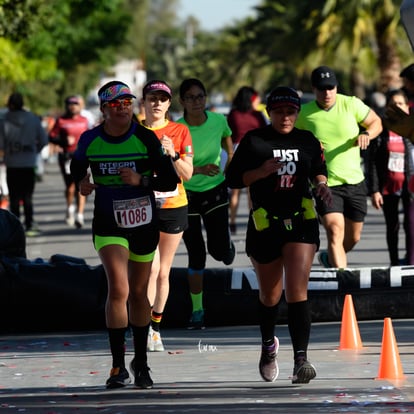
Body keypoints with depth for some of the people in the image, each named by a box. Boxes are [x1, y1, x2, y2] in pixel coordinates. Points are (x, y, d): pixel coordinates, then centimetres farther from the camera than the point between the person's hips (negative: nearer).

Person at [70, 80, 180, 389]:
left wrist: (141, 180, -22)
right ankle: (119, 367, -13)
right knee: (118, 289, -17)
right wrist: (82, 182, -3)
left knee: (138, 293, 13)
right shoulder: (90, 140, -4)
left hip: (144, 224, 1)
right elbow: (77, 166, 18)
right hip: (108, 224, -1)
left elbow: (171, 181, -6)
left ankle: (141, 362, 28)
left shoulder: (146, 139, -8)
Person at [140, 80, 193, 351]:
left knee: (163, 272, 6)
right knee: (151, 267, -17)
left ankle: (156, 328, 17)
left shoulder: (180, 131, 3)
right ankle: (145, 326, -14)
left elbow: (188, 174, -1)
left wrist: (173, 155, -17)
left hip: (174, 206, 2)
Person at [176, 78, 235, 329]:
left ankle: (227, 246, 35)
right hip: (186, 194, -2)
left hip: (216, 190, 2)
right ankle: (197, 311, 11)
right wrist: (200, 169, -38)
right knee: (196, 256, -2)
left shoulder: (218, 120, -9)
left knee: (219, 252, -4)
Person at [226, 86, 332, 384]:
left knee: (297, 290, -15)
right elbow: (233, 179, -2)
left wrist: (322, 184, 0)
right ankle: (269, 345, 42)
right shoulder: (253, 141, 0)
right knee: (270, 295, 13)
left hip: (301, 222, 0)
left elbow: (318, 170, 22)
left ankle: (301, 359, -22)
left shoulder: (307, 141, 7)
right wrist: (260, 172, -18)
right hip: (265, 224, 0)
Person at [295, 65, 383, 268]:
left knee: (353, 237, 14)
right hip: (325, 183, -3)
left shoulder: (351, 104, -5)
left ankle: (330, 258, 43)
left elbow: (376, 122, 8)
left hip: (355, 181, 3)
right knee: (335, 231, -22)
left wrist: (366, 134, -13)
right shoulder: (304, 113, -6)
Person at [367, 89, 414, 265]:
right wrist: (374, 190, -7)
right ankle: (394, 263, 23)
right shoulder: (381, 130, -1)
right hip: (388, 186, 1)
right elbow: (372, 162, -1)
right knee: (392, 227, 11)